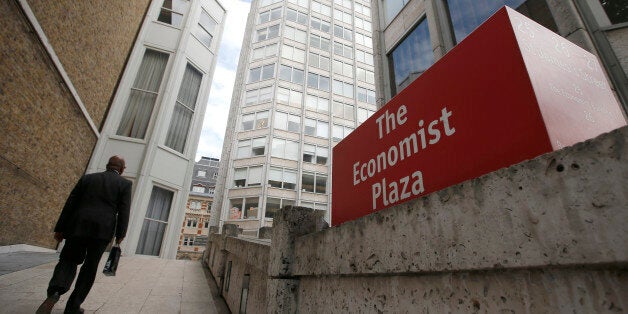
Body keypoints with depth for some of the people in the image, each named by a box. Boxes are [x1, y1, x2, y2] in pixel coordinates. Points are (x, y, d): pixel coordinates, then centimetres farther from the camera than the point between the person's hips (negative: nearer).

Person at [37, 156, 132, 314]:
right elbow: (124, 211, -5)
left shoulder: (87, 178, 13)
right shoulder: (125, 184, 4)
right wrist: (120, 234, -3)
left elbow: (70, 204, 10)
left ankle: (54, 292, -14)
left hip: (78, 226, 2)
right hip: (102, 230, -2)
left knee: (68, 260, 13)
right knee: (90, 267, 9)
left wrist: (60, 228, 12)